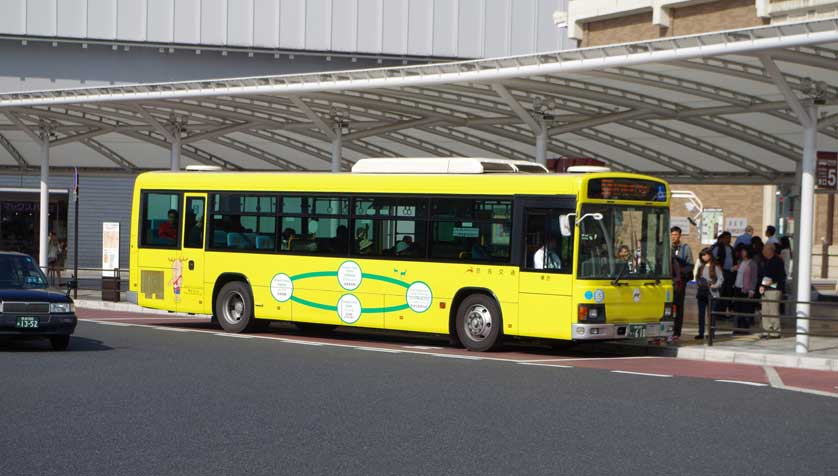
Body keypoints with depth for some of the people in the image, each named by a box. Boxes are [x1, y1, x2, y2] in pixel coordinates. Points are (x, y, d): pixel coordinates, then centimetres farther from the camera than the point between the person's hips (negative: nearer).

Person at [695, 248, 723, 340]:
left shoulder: (716, 267, -2)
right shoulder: (701, 266, 14)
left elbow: (721, 279, -4)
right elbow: (698, 277, 19)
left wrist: (715, 285, -18)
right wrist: (699, 283, 0)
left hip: (711, 293, -5)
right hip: (701, 293, 5)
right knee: (701, 314, 5)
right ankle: (701, 333, 8)